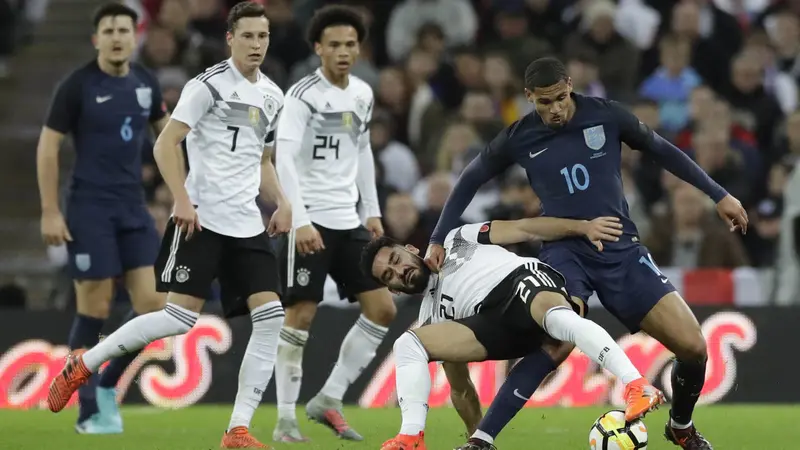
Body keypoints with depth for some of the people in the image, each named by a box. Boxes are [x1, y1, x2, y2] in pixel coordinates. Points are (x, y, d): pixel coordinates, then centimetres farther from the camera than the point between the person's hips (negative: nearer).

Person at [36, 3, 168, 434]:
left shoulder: (145, 82, 6)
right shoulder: (77, 85, -9)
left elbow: (166, 129, 24)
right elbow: (47, 146, -7)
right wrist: (49, 212, -11)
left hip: (133, 209, 5)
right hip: (90, 210, -5)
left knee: (153, 305, -4)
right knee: (95, 309, -4)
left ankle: (107, 385, 17)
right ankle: (89, 411, 7)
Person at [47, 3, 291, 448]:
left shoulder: (273, 96, 15)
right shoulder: (210, 85, -6)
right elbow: (165, 144, -10)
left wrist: (282, 202, 11)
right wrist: (183, 200, -19)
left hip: (247, 225, 7)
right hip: (202, 218, -7)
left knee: (271, 318, -7)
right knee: (180, 318, -13)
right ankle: (84, 364, 7)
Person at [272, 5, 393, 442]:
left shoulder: (363, 95, 10)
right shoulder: (302, 95, -12)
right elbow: (285, 161, -18)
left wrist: (372, 211, 18)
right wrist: (300, 221, -26)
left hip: (348, 222, 7)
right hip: (309, 221, -7)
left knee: (383, 308, 2)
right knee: (300, 316, -8)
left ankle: (328, 400, 10)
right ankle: (285, 419, 0)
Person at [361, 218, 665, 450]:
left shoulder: (456, 241, 26)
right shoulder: (432, 316, 32)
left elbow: (522, 229, 16)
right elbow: (459, 383, 30)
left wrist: (583, 227, 3)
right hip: (492, 322, 5)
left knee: (554, 315, -41)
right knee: (407, 344, -9)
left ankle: (637, 387, -55)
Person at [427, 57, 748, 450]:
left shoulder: (605, 116, -5)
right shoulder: (519, 138, -3)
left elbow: (661, 151, 9)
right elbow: (471, 180, 13)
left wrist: (719, 195, 9)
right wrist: (439, 239, 11)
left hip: (621, 250, 2)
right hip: (565, 252, -2)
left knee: (693, 347, -8)